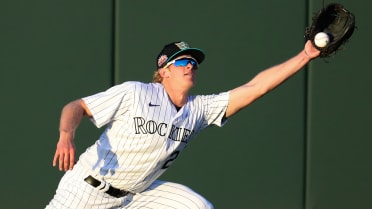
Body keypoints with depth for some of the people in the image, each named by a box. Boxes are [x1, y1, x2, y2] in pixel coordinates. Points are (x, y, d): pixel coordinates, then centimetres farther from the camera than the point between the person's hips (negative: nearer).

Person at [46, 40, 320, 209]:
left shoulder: (200, 110, -1)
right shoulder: (134, 93, -13)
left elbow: (254, 88, -7)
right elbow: (77, 107, -11)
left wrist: (304, 57, -12)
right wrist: (66, 136, -33)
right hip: (89, 186, -5)